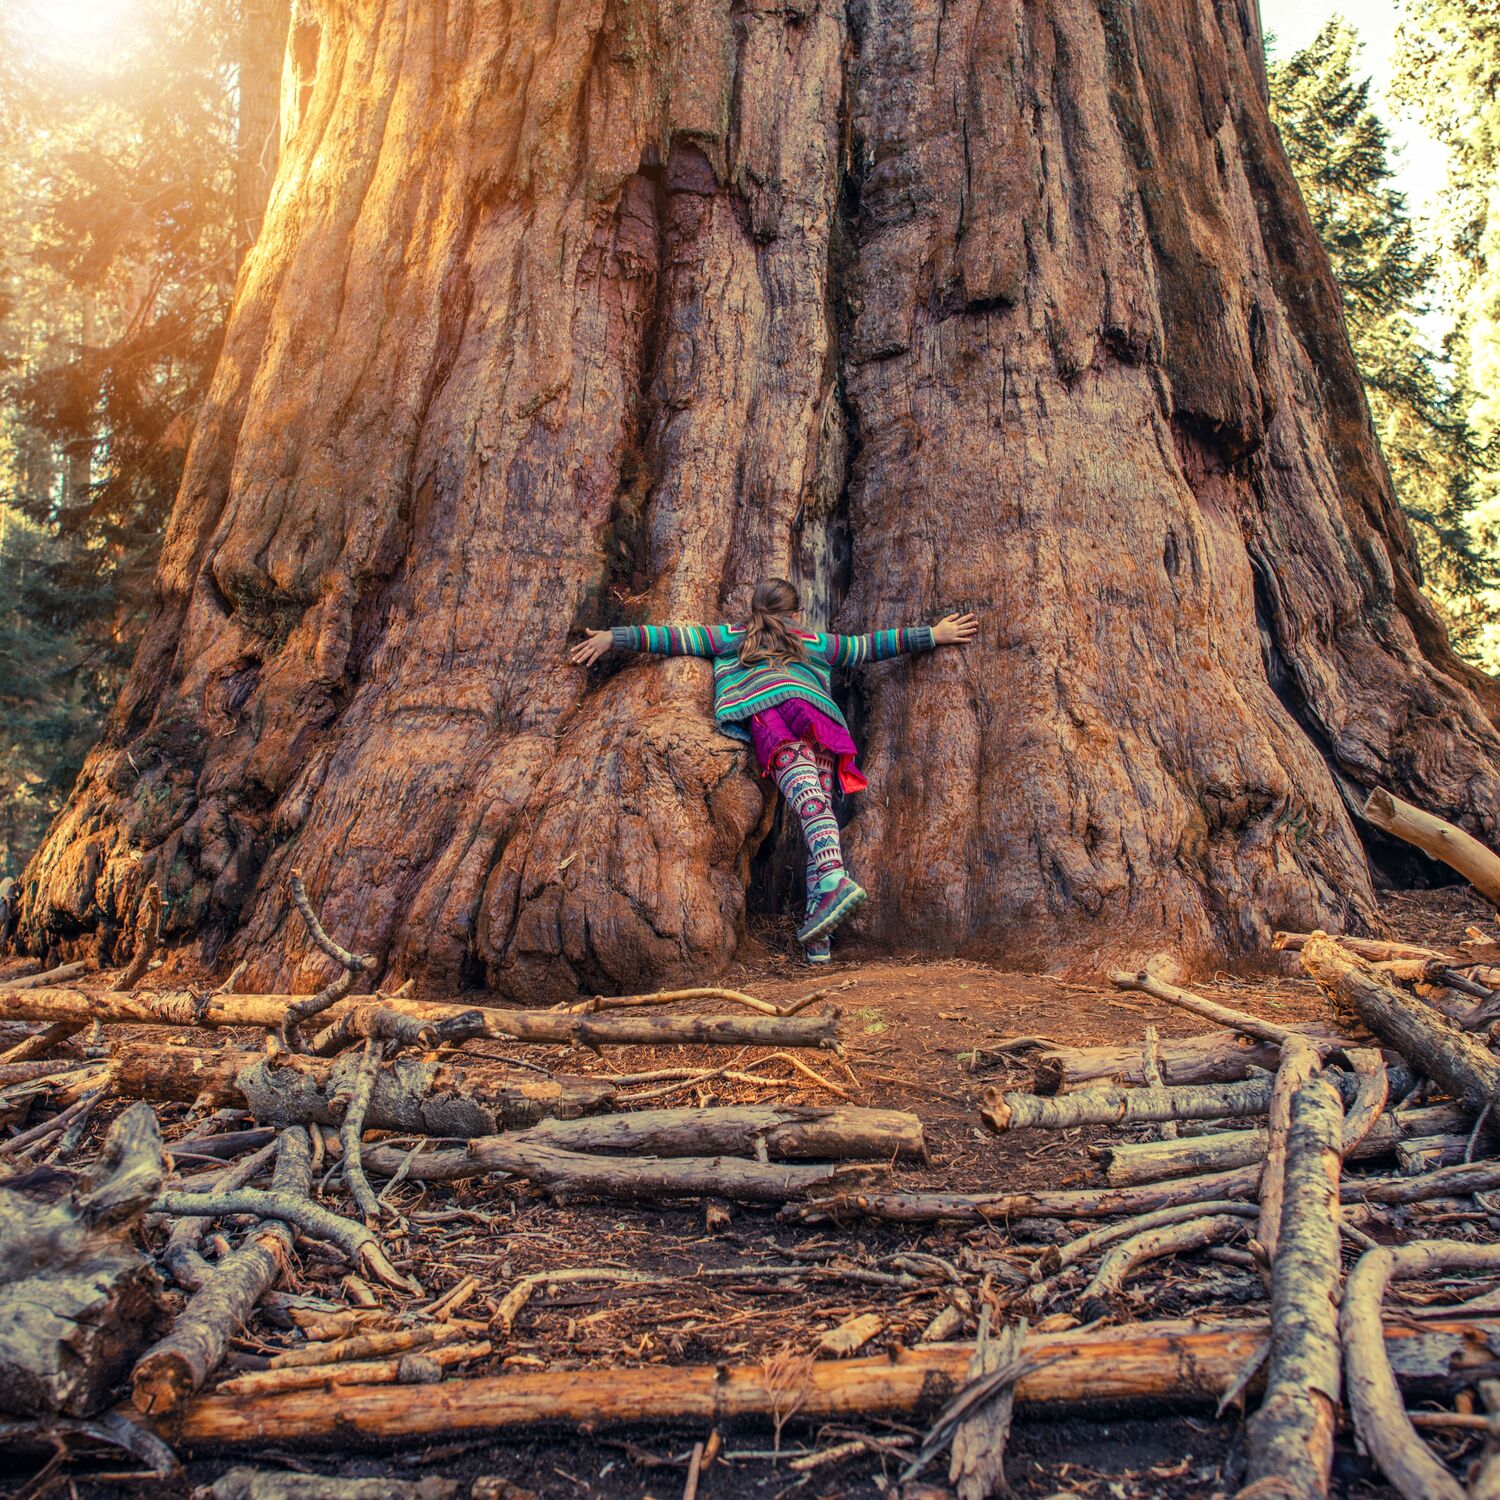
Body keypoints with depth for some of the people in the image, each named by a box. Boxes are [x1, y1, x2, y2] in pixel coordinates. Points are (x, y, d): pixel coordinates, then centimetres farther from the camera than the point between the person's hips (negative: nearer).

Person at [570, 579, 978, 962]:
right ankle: (817, 910, -22)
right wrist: (932, 635, 51)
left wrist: (613, 637, 38)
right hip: (822, 713, 3)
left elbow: (678, 637, 33)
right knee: (820, 804, -7)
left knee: (806, 795, -26)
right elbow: (868, 646, 42)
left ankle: (834, 879, -49)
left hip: (770, 707, -3)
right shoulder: (813, 642, 39)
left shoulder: (732, 636, 34)